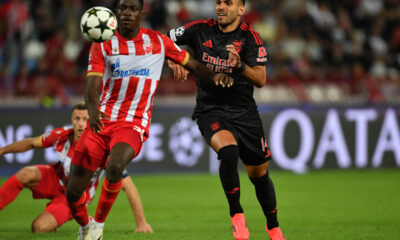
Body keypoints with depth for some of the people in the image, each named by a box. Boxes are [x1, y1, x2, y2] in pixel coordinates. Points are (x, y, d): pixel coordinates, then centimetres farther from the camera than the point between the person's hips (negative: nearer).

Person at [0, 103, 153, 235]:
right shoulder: (62, 135, -19)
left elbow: (128, 186, -26)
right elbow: (32, 143, 3)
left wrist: (141, 223, -28)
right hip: (55, 180, 2)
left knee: (39, 228, -24)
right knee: (26, 174, -31)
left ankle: (53, 224, 12)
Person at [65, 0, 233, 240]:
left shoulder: (158, 42, 5)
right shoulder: (103, 45, 3)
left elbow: (193, 65, 11)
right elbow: (93, 84, -9)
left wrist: (215, 76, -11)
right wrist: (93, 110, -30)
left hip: (134, 124, -2)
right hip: (102, 120, 2)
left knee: (114, 167, -34)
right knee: (73, 193, -1)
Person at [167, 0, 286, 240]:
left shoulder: (250, 37, -7)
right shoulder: (201, 30, -3)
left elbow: (261, 79, -15)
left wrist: (240, 66, -34)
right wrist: (175, 62, -12)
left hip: (244, 112, 1)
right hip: (210, 110, -1)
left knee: (259, 174, 9)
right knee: (228, 150, -32)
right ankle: (236, 213, -16)